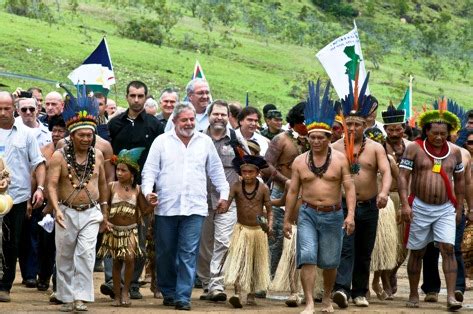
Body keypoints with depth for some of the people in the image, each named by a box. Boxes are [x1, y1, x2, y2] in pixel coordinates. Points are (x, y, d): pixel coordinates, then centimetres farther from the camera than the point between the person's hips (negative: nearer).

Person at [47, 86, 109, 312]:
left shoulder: (97, 155, 4)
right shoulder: (59, 156, -7)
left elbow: (102, 184, 14)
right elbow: (51, 185, -13)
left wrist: (104, 213, 17)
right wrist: (56, 209, -28)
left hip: (91, 213, 1)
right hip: (67, 213, -1)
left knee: (85, 253, -13)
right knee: (64, 257, 7)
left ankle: (81, 297, -10)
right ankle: (67, 297, 18)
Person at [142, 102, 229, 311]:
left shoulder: (205, 142, 11)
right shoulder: (161, 141, 5)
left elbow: (216, 172, 18)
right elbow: (150, 170, 2)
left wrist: (224, 195, 14)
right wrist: (148, 191, -14)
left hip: (194, 208, 0)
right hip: (166, 207, 0)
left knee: (189, 254, -6)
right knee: (165, 254, 6)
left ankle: (183, 297, -5)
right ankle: (168, 293, 21)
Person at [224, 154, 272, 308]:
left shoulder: (263, 189, -2)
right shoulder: (236, 187, -4)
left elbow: (269, 210, 0)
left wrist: (269, 225, -15)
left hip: (258, 231, 2)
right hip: (241, 229, -2)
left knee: (256, 264, 10)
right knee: (238, 261, -15)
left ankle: (251, 295, 21)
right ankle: (237, 294, -22)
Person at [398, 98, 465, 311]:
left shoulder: (454, 152, 5)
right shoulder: (415, 149, -4)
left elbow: (459, 180, 15)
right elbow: (403, 176, -7)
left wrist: (459, 208, 12)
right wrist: (405, 204, -16)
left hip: (445, 209, 1)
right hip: (420, 207, -1)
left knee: (448, 249, -12)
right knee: (416, 252, 8)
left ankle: (451, 296, -16)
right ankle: (413, 295, 20)